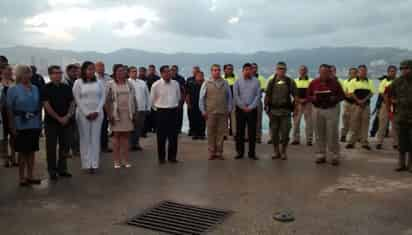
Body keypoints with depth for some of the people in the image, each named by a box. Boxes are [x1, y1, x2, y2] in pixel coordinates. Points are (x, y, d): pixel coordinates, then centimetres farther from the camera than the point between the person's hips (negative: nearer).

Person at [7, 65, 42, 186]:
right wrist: (12, 127, -11)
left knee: (32, 151, 9)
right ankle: (22, 178, 15)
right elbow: (10, 109, -7)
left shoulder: (35, 88, 6)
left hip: (34, 125, 4)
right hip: (21, 126, -3)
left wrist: (40, 124, 6)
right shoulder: (13, 90, -5)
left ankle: (30, 176, 21)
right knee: (22, 151, 4)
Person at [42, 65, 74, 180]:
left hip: (66, 122, 4)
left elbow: (72, 103, 8)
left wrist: (68, 116, -8)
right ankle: (52, 171, 10)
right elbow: (47, 105, -9)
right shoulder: (46, 88, -3)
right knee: (51, 147, 1)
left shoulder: (67, 88, 9)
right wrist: (58, 118, -12)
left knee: (64, 146, 7)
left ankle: (62, 169, 18)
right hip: (51, 122, -4)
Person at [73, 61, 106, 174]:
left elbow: (103, 97, 5)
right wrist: (86, 113, -9)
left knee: (95, 138, 1)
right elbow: (77, 99, -2)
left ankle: (94, 164, 5)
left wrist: (97, 111, -7)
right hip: (83, 113, -2)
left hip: (97, 113, 2)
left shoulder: (99, 82, 7)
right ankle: (87, 164, 4)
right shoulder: (78, 82, 1)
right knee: (85, 139, -1)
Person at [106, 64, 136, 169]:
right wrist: (109, 114, -9)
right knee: (116, 136, 2)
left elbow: (134, 99, 10)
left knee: (126, 136, 4)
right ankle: (116, 161, 8)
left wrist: (134, 113, 5)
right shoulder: (111, 84, 0)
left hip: (128, 113, 2)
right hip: (116, 113, -2)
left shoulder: (129, 84, 9)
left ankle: (125, 160, 11)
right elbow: (107, 100, -3)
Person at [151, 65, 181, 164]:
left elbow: (179, 97, 17)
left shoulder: (175, 84, 3)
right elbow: (152, 100, 5)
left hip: (173, 111, 3)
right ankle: (161, 158, 12)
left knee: (173, 136, 6)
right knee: (161, 136, 2)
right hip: (161, 112, -3)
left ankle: (172, 157, 16)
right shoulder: (156, 85, -6)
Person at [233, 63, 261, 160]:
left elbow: (258, 95, -1)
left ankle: (252, 153, 8)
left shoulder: (256, 81, 5)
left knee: (252, 132, 1)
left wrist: (250, 107, -9)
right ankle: (240, 152, 11)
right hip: (240, 109, 0)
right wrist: (243, 107, -7)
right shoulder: (238, 82, 5)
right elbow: (235, 96, -1)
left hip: (252, 109, 0)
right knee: (239, 131, 2)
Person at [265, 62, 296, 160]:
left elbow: (295, 96, 5)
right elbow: (267, 96, 10)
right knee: (274, 133, 6)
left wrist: (295, 108, -2)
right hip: (273, 110, 2)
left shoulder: (290, 82, 4)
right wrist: (266, 107, 3)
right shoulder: (271, 81, 8)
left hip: (286, 111, -1)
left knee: (285, 133, -1)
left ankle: (284, 152, 13)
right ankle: (276, 152, 18)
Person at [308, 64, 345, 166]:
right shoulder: (313, 83, 4)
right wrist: (314, 98, -14)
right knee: (319, 134, 6)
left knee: (333, 134, -3)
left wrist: (335, 98, -17)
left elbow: (342, 95, 3)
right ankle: (320, 155, 15)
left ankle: (335, 156, 6)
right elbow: (308, 96, 8)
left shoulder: (335, 83, 0)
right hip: (318, 110, 2)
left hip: (332, 109, -2)